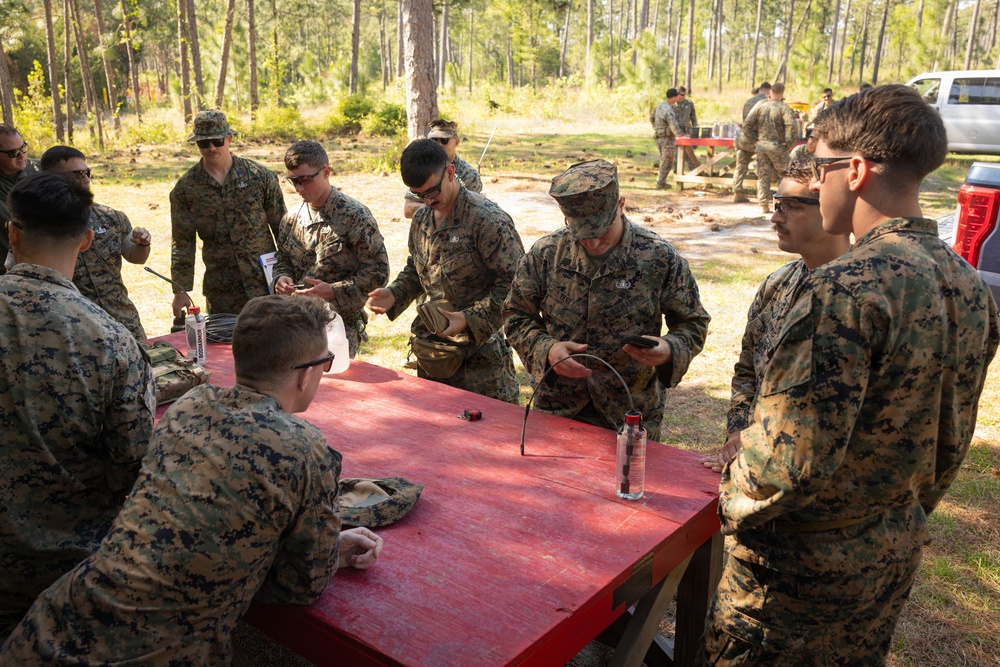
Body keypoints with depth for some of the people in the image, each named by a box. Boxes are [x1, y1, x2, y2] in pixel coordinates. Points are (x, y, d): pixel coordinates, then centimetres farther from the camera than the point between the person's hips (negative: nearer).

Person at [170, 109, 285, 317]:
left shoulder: (260, 175, -1)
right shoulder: (185, 188, 2)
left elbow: (283, 228, 3)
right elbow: (182, 243, 4)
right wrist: (180, 290, -1)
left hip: (266, 283, 0)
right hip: (221, 292, 1)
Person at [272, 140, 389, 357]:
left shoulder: (354, 215, -9)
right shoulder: (291, 219, 9)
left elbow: (378, 271, -10)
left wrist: (333, 291, -19)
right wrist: (282, 278, -1)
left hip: (340, 323, -5)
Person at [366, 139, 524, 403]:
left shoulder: (488, 220, -17)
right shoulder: (421, 220, 8)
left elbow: (515, 283, -18)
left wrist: (470, 319, -24)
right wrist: (394, 294, 2)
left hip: (480, 353, -7)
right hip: (431, 349, 7)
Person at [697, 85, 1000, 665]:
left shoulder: (847, 289, -28)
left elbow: (791, 456, -29)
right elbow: (952, 442, 9)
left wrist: (735, 504, -10)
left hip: (803, 560, -8)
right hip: (898, 554, 8)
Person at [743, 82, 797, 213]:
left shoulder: (759, 106, 4)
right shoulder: (783, 108, -7)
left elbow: (747, 126, 1)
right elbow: (792, 126, -22)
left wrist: (755, 139, 10)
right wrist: (789, 143, -11)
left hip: (761, 145, 3)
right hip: (777, 146, -3)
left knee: (763, 175, 7)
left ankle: (764, 205, 5)